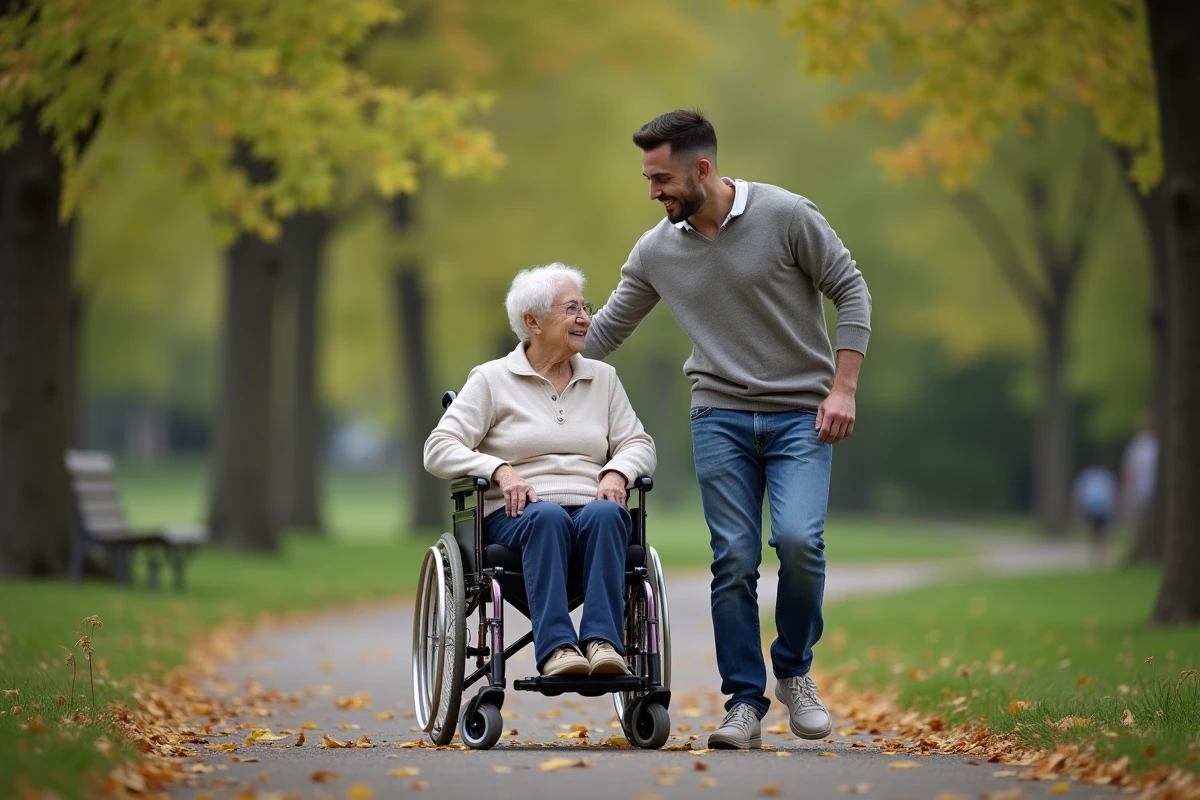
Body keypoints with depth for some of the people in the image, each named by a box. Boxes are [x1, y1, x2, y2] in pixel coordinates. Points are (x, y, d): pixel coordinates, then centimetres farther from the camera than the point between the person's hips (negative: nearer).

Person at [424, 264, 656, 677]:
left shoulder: (603, 378, 21)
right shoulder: (492, 379, 9)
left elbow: (638, 443, 16)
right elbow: (439, 449, 0)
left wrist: (617, 472, -8)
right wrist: (500, 470, -17)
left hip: (591, 506, 3)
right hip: (517, 514, -3)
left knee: (606, 513, -34)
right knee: (546, 517, -38)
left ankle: (603, 640, -45)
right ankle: (555, 647, -49)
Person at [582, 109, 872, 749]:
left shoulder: (785, 216, -8)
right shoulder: (656, 251, 3)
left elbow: (851, 292, -3)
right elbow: (604, 332, 14)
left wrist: (843, 388, -10)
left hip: (802, 414, -3)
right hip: (721, 416, 3)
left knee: (797, 539, -20)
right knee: (733, 561, -4)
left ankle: (794, 672, 4)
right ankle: (744, 707, 3)